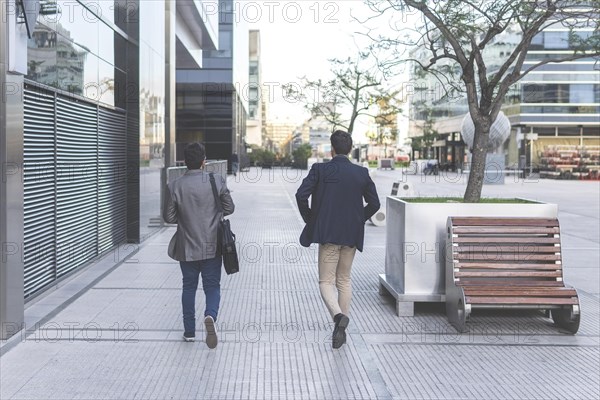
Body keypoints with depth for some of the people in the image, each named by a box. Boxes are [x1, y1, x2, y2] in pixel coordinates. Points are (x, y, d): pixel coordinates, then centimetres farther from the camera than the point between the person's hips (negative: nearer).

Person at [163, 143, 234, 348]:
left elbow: (168, 217, -4)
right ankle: (210, 315, -18)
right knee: (212, 286, 10)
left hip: (187, 247, 1)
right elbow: (229, 209, -1)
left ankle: (189, 331, 22)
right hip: (212, 246, -1)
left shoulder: (175, 186, -9)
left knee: (189, 287, 15)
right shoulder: (217, 181, -9)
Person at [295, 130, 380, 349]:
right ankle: (341, 330, 17)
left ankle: (339, 315, -23)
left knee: (326, 281, 4)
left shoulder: (320, 169, -6)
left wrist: (310, 220, 1)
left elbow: (301, 195, -13)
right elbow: (374, 203, 4)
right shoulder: (361, 173, 2)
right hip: (352, 234, 4)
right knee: (344, 280, 16)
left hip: (328, 233, -3)